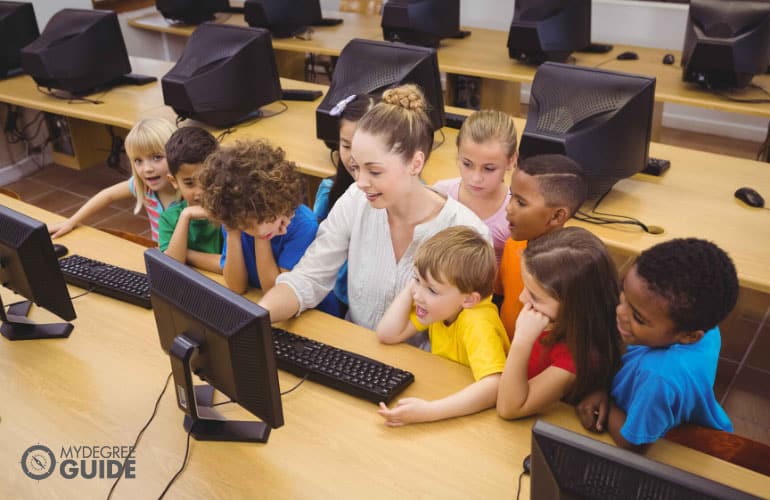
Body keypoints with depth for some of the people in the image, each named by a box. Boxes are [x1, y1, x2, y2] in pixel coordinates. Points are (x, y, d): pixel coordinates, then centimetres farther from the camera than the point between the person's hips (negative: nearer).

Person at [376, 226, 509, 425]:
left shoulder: (477, 324, -28)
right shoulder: (439, 305, -7)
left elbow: (494, 387, -41)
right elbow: (387, 334, -7)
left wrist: (428, 411, -48)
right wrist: (411, 287, -14)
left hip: (477, 413, -6)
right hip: (442, 391, 7)